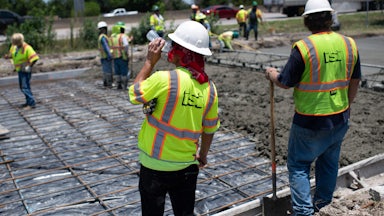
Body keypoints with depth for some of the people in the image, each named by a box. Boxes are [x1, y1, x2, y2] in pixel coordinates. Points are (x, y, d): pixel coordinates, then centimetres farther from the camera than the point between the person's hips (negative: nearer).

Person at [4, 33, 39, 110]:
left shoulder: (27, 48, -21)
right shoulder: (14, 47, 2)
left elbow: (34, 58, -23)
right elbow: (11, 54, 19)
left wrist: (28, 66, -23)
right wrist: (8, 56, -3)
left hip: (25, 70, -9)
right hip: (19, 70, 9)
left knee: (25, 87, -13)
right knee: (22, 87, 16)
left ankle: (32, 103, -10)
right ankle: (28, 102, 27)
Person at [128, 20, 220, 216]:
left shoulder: (164, 79, -23)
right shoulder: (209, 87, -5)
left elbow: (134, 94, -6)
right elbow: (209, 129, 6)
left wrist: (150, 61, -2)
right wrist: (203, 155, 22)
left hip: (155, 165, -4)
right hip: (187, 165, 5)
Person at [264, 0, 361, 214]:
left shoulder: (304, 47, -18)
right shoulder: (349, 44, -1)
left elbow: (285, 82, -12)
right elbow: (355, 81, 9)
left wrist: (272, 74, 9)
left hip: (310, 121, -6)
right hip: (340, 118, 6)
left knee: (299, 165, 8)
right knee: (329, 162, 21)